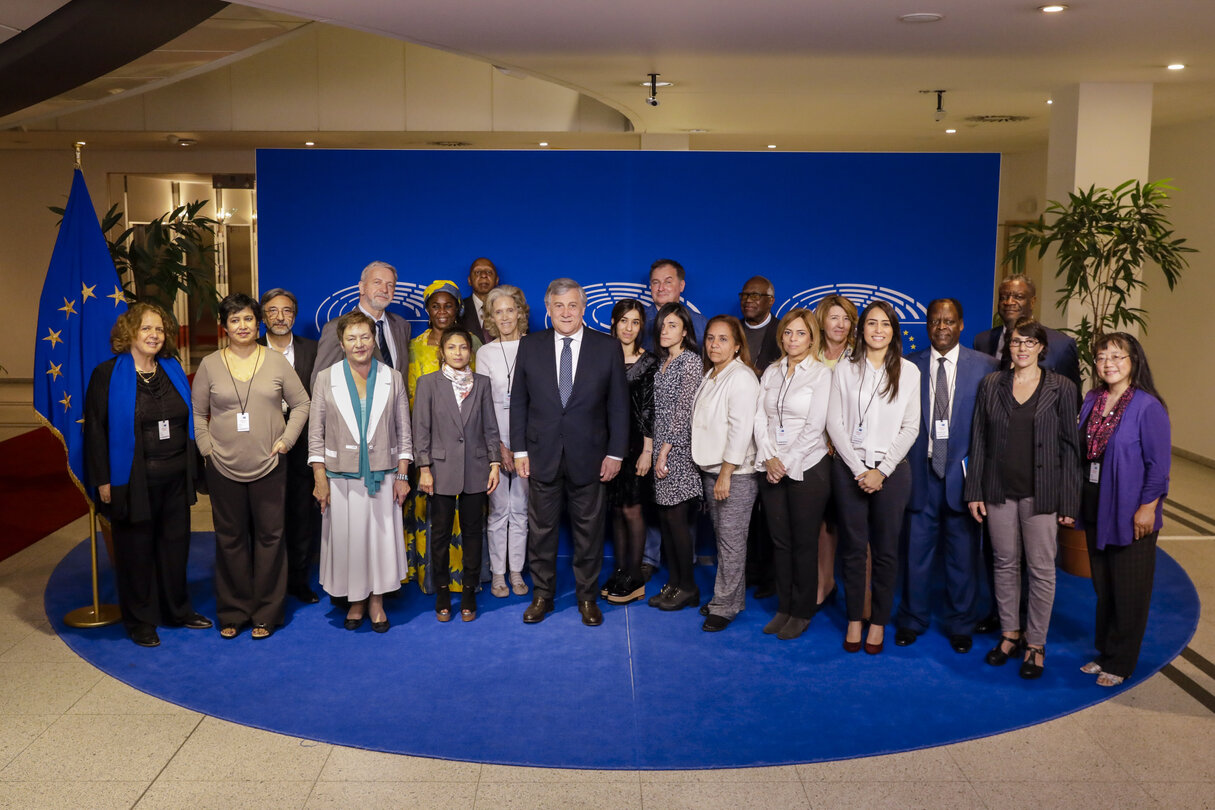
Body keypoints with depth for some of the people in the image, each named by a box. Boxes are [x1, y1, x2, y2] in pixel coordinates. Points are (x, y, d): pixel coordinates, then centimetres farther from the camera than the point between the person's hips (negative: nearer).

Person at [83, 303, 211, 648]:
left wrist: (190, 468, 9)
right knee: (136, 550, 6)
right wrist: (102, 480, -12)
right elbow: (95, 429, -8)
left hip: (175, 477, 5)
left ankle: (177, 610, 29)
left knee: (175, 545, 13)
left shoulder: (173, 370, 8)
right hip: (133, 480, -4)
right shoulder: (108, 374, -6)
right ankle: (140, 621, 19)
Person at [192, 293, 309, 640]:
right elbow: (197, 413, 9)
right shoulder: (209, 365, 3)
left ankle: (266, 613, 15)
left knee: (269, 537, 4)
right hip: (224, 468, 0)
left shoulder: (277, 362, 2)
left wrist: (286, 440, -3)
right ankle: (233, 612, 21)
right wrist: (207, 448, -2)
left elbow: (301, 404, 7)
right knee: (230, 539, 8)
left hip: (268, 467, 0)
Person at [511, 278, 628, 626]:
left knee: (589, 529, 8)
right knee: (541, 529, 9)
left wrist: (615, 453, -3)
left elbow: (618, 404, 1)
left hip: (588, 455, -1)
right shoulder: (530, 346, 3)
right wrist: (519, 450, 0)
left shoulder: (607, 347, 0)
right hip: (542, 454, 1)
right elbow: (518, 401, 5)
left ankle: (587, 597, 23)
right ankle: (542, 595, 24)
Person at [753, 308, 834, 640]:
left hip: (807, 468, -4)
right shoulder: (771, 372, 10)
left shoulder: (821, 373, -5)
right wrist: (769, 458, -7)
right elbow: (760, 419, 5)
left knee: (804, 543, 3)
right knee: (780, 541, 10)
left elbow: (815, 426, -11)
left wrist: (787, 463, -12)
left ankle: (803, 612, 16)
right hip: (772, 468, 4)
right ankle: (784, 607, 22)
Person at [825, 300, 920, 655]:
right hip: (849, 467, 0)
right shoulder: (845, 370, 4)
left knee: (886, 549, 4)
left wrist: (882, 470, -9)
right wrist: (858, 469, -8)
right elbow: (835, 423, 0)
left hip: (891, 470, 0)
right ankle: (854, 619, 16)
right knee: (853, 546, 5)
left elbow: (910, 427, 0)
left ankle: (878, 622, 16)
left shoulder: (908, 372, 3)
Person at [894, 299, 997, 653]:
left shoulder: (984, 366, 1)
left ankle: (961, 624, 25)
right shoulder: (910, 366, 4)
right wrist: (904, 465, 0)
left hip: (963, 473, -1)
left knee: (964, 555, 8)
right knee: (917, 551, 8)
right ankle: (912, 620, 25)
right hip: (921, 473, 1)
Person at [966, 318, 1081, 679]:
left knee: (1041, 569, 3)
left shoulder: (1061, 388, -1)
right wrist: (974, 491, 2)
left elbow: (1069, 446, -1)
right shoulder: (991, 384, 4)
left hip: (1041, 494, -2)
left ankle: (1036, 643, 18)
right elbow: (979, 440, 6)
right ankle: (1010, 633, 27)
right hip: (999, 492, 2)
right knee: (1005, 564, 11)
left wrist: (1069, 502, -4)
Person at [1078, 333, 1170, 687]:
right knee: (1103, 587, 16)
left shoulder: (1148, 406, -14)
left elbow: (1158, 463, -13)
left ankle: (1119, 663, 19)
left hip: (1130, 514, -6)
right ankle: (1105, 652, 31)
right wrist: (1076, 498, 9)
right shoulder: (1092, 401, 4)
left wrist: (1147, 508, -14)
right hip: (1095, 510, 6)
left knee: (1128, 592, 7)